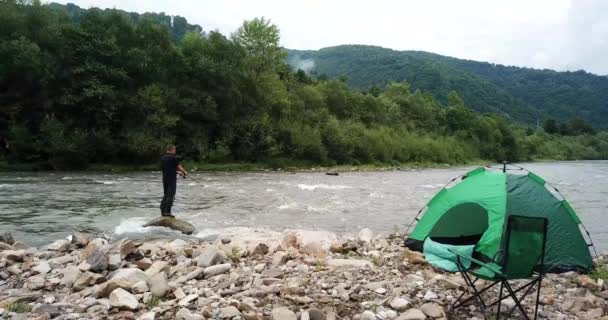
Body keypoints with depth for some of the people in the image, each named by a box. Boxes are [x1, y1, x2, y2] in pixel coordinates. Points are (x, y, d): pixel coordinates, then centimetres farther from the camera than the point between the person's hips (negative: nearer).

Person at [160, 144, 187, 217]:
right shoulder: (173, 157, -11)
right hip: (172, 178, -7)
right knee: (171, 195, -3)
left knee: (165, 194, 14)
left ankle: (163, 211, 14)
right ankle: (167, 211, -5)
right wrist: (185, 172, 14)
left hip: (164, 178, 7)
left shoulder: (162, 157, 11)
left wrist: (178, 172, 24)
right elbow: (179, 167, -5)